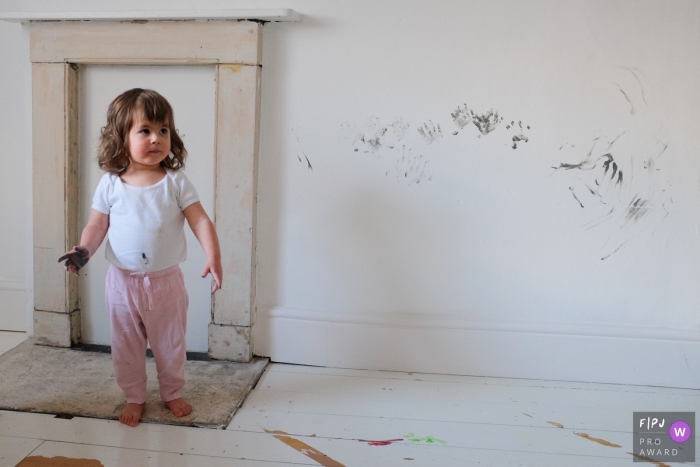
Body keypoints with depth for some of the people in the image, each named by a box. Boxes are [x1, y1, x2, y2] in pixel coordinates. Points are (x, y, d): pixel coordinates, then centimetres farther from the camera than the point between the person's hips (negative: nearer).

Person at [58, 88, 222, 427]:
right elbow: (97, 225, -2)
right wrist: (83, 251, -20)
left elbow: (200, 221, -13)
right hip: (123, 282, 1)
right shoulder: (111, 184, -6)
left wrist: (213, 257, -25)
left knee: (170, 344, 15)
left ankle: (172, 393, 36)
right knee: (126, 347, 14)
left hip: (166, 281, 0)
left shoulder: (175, 182, -9)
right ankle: (134, 398, 33)